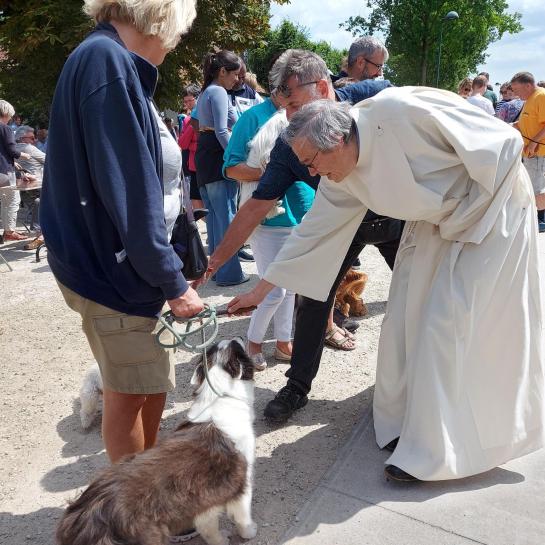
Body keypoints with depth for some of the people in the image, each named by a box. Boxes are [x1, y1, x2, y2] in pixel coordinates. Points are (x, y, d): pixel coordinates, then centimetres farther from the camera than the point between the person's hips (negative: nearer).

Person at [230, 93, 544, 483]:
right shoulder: (341, 177, -8)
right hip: (437, 221, 7)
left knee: (451, 322, -9)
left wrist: (465, 215, -18)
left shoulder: (400, 110, -31)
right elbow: (313, 231, 0)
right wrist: (262, 289, 3)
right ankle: (406, 419, 23)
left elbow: (502, 141, -23)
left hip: (492, 204, -7)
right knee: (408, 317, 4)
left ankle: (435, 451, 4)